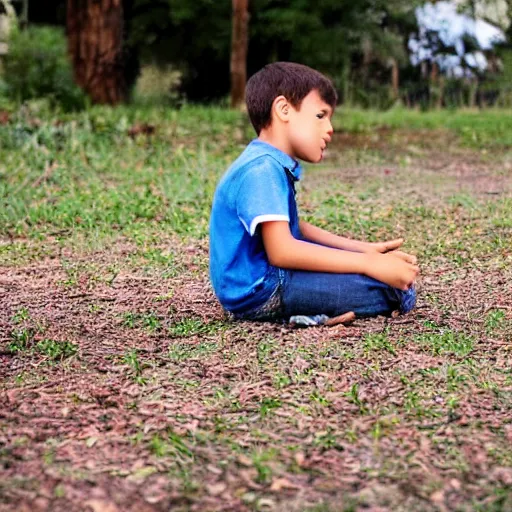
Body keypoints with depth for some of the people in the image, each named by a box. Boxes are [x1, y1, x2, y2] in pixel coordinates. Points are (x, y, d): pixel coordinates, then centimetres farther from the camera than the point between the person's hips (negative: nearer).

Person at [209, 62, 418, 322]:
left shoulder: (271, 165, 13)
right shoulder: (262, 169, -19)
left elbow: (293, 229, 21)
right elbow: (281, 250, -29)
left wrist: (364, 250, 11)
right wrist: (370, 265, -26)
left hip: (267, 275, 11)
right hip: (257, 290, -11)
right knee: (396, 293, -19)